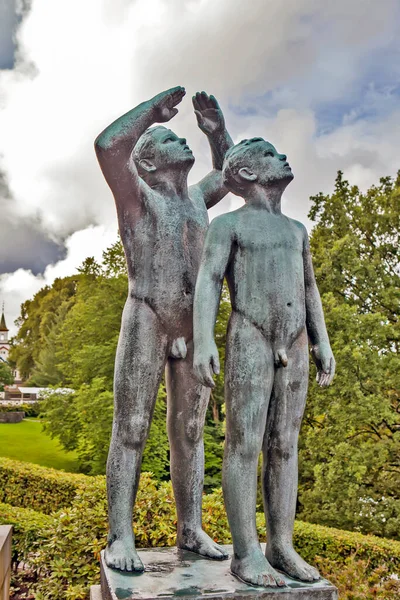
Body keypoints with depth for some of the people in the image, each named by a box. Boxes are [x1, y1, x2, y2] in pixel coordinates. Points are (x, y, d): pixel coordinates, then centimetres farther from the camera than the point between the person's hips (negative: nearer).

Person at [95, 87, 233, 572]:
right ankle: (120, 539, 1)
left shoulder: (194, 197, 20)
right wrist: (156, 109, -2)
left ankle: (190, 531, 16)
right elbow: (108, 144, -15)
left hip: (195, 332, 6)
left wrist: (216, 128, 20)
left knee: (188, 433, 7)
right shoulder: (137, 195, 2)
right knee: (131, 431, -4)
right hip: (145, 326, -5)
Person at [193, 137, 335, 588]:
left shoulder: (296, 230, 22)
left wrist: (322, 344, 12)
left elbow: (309, 290, 21)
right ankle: (246, 554, 0)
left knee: (284, 446, 5)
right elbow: (207, 283, -8)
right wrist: (203, 341, -21)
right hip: (249, 340, -6)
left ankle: (281, 547, 12)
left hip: (294, 346, 6)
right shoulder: (227, 224, 4)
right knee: (244, 445, -6)